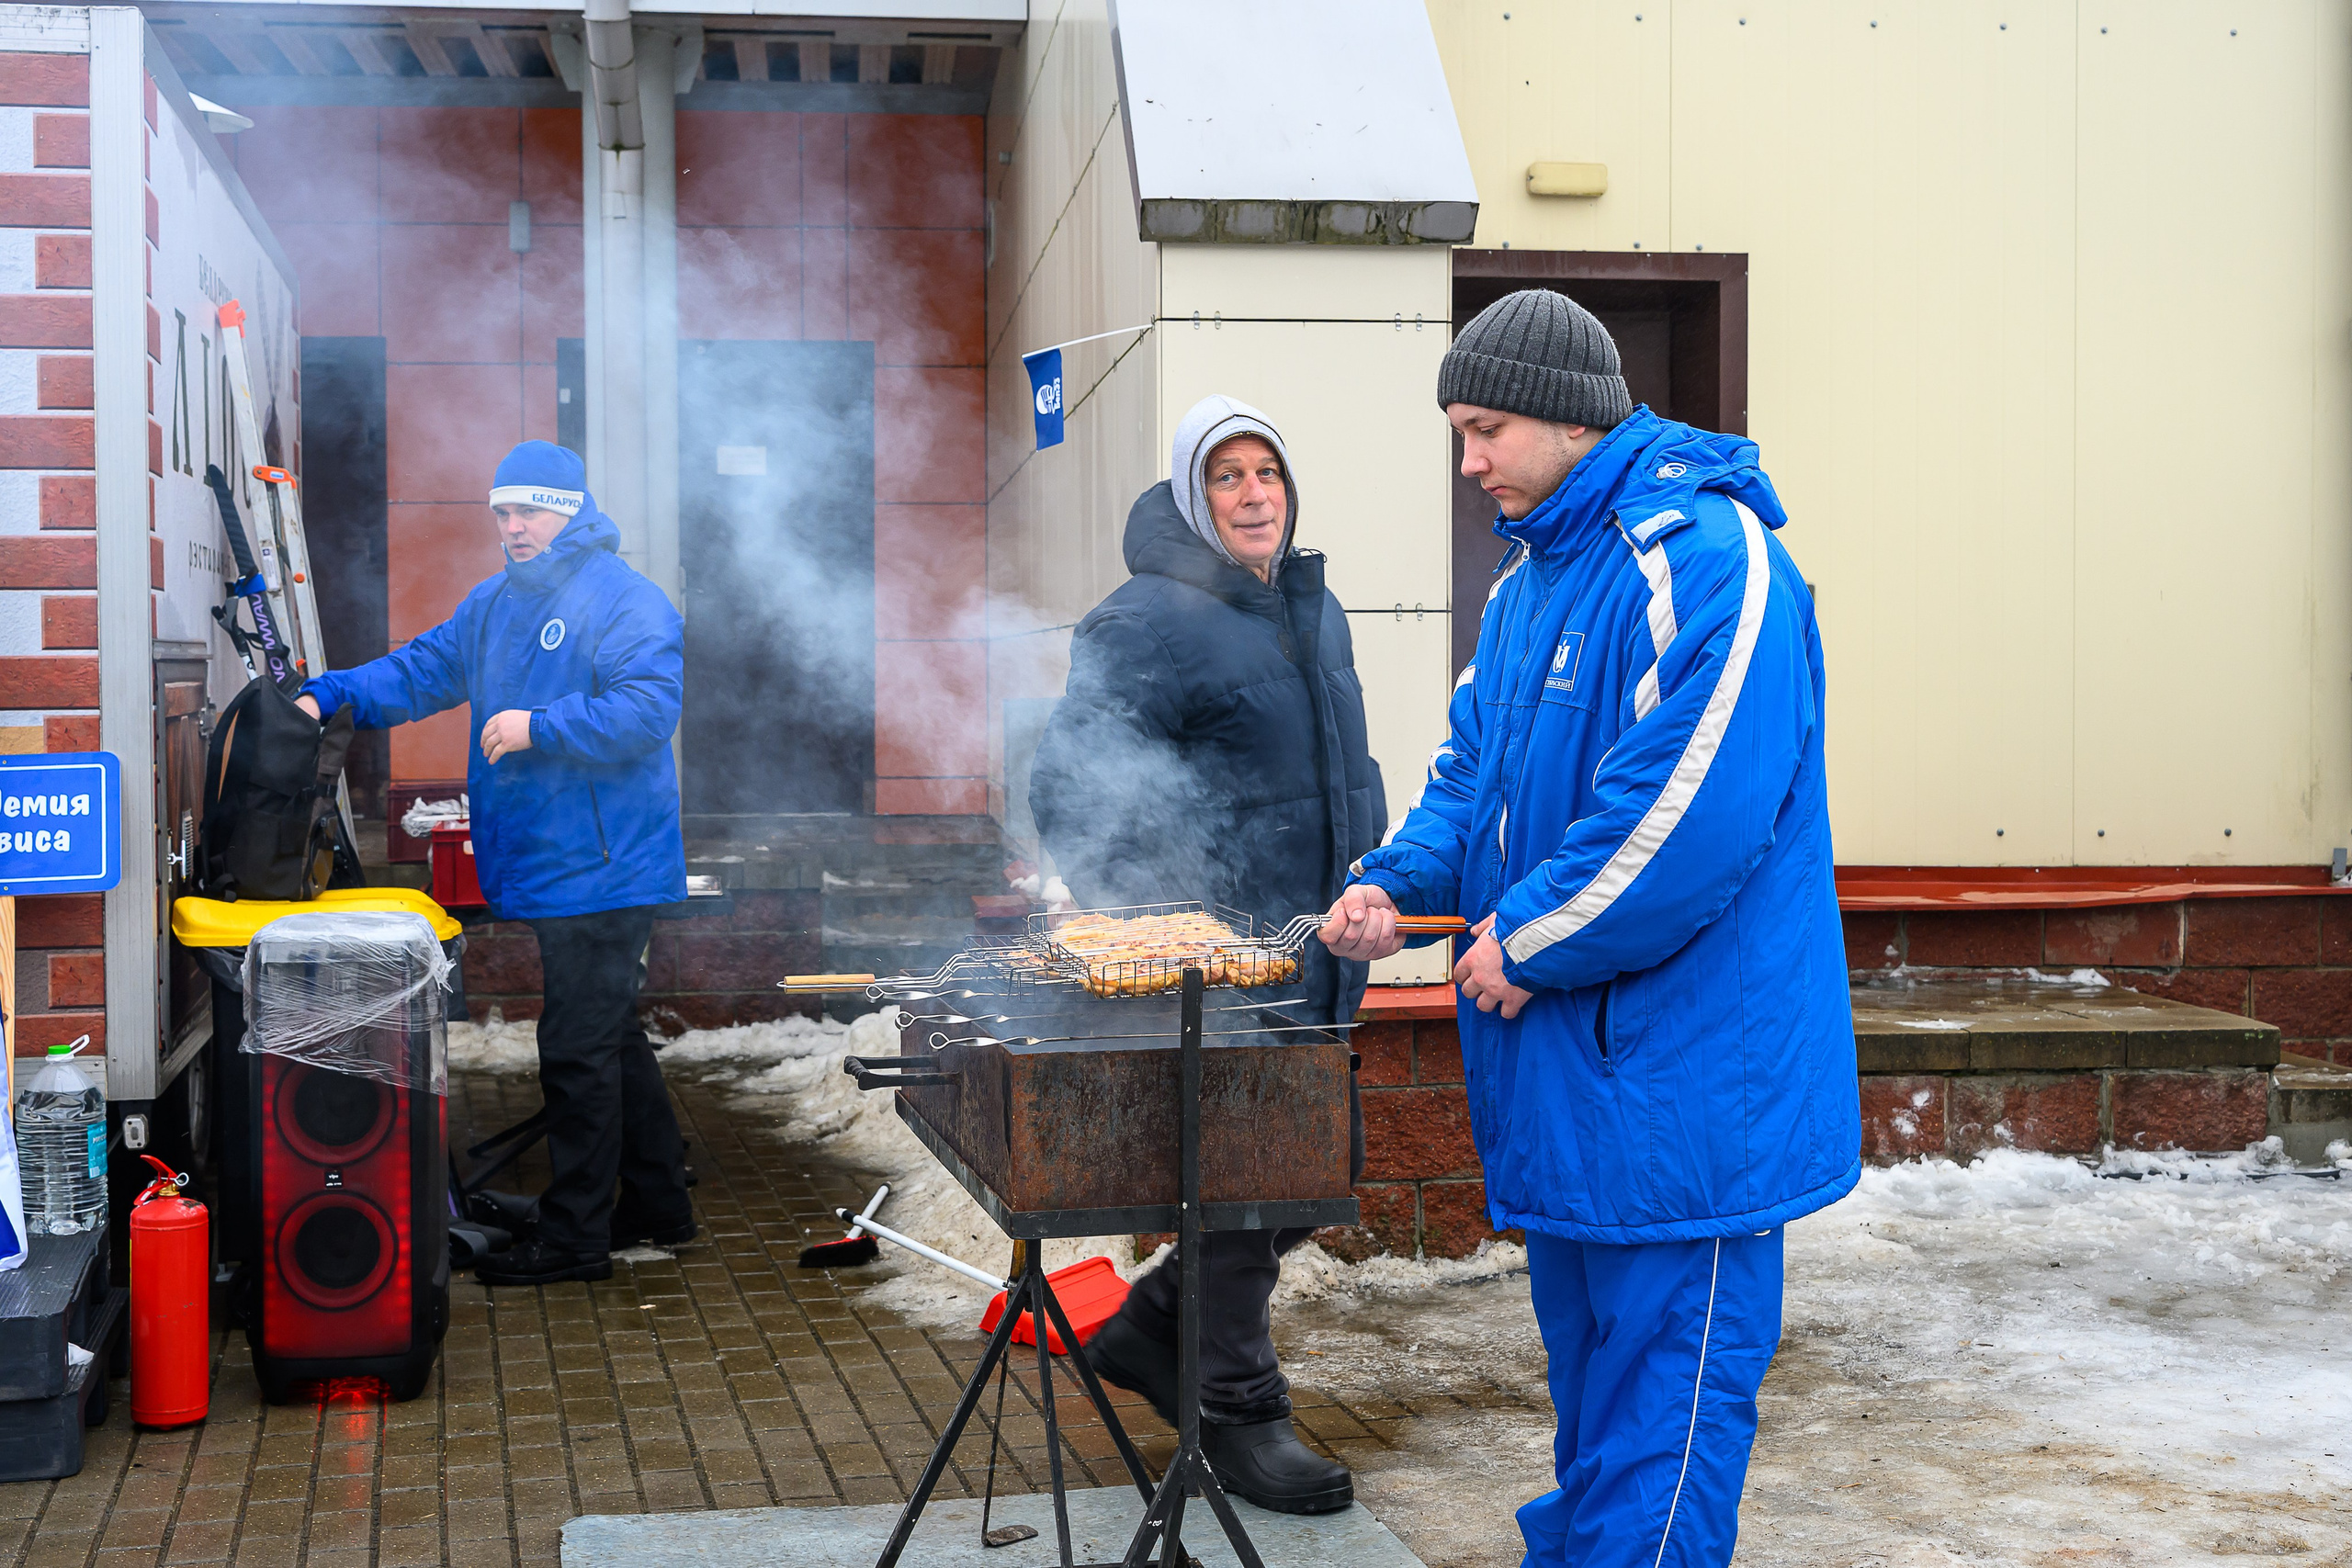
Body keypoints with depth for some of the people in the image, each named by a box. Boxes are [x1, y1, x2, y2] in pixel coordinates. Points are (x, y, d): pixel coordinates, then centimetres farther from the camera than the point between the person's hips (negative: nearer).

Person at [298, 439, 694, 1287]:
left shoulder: (629, 603, -11)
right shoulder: (494, 603, 16)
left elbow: (647, 710, -21)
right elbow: (420, 670, 16)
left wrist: (538, 727, -25)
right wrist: (328, 695, 2)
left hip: (601, 865, -9)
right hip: (541, 865, 9)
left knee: (578, 1049, -5)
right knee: (611, 1037, 17)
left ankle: (573, 1235, 4)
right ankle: (658, 1204, 29)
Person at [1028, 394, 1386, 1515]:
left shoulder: (1315, 610, 14)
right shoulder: (1152, 623, -14)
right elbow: (1068, 793, -18)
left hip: (1316, 960, 9)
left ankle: (1150, 1329, 30)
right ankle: (1239, 1413, 14)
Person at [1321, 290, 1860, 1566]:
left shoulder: (1704, 555, -17)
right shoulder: (1528, 577, 14)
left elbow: (1691, 804, -25)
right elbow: (1477, 767, 21)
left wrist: (1529, 941, -17)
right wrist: (1395, 881, 2)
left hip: (1680, 1066, -10)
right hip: (1561, 1065, 10)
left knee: (1664, 1376, -3)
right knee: (1584, 1353, 21)